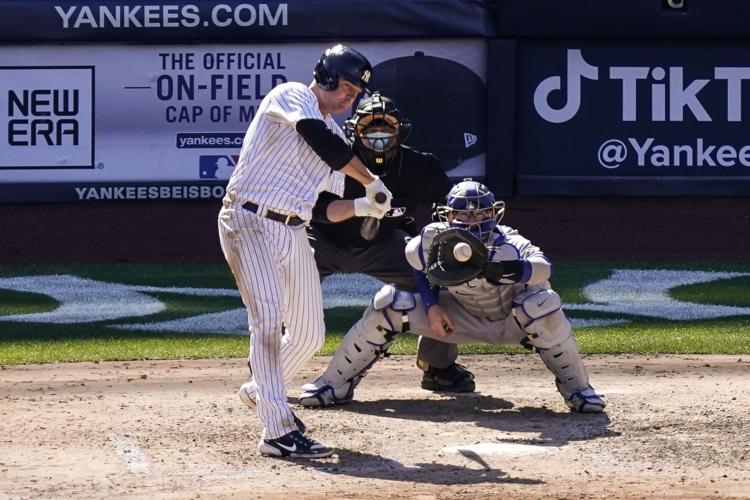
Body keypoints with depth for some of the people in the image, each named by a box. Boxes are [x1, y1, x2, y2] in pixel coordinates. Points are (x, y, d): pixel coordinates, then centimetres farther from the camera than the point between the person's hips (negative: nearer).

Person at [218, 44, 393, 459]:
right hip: (250, 221, -9)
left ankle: (264, 393, 40)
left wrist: (362, 206, -4)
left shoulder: (335, 135, 18)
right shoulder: (291, 96, -6)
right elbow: (317, 136, -27)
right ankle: (278, 433, -27)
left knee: (309, 334, 12)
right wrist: (370, 180, -23)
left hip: (294, 233, 9)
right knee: (269, 316, -22)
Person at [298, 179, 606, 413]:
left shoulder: (505, 244, -33)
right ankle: (336, 384, -2)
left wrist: (511, 271, -72)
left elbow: (542, 266, -53)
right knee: (389, 303, -15)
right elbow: (420, 265, 2)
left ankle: (576, 388, -14)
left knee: (542, 302, -38)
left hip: (512, 321, -3)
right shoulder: (435, 237, -22)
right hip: (462, 318, 3)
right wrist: (431, 306, -10)